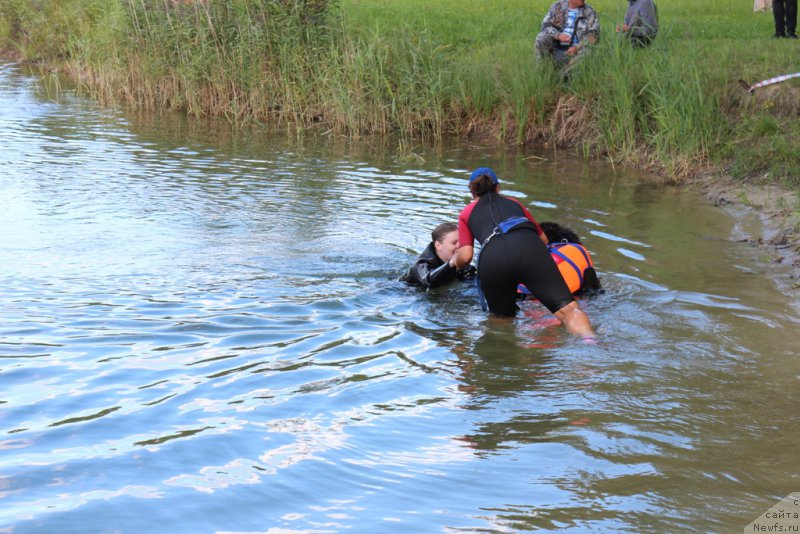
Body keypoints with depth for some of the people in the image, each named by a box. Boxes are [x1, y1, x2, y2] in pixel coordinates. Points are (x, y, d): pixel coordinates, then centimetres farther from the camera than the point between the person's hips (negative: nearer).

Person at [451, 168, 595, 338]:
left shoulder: (466, 214, 31)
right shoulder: (513, 203, 37)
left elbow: (466, 256, 17)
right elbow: (543, 239, 41)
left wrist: (455, 262, 39)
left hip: (491, 257, 0)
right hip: (528, 247, 0)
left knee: (502, 318, 21)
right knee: (567, 308, -12)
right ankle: (591, 341, -38)